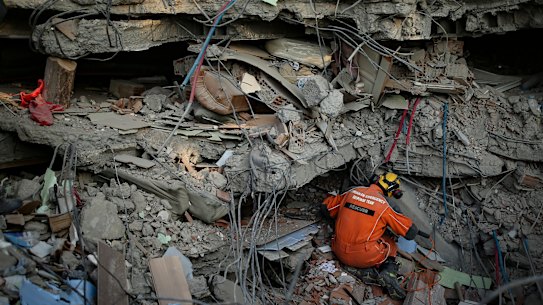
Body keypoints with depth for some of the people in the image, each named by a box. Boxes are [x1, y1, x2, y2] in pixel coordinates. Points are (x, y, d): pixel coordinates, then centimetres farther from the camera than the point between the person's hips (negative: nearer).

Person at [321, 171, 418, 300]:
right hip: (364, 257, -4)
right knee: (390, 242, 23)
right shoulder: (384, 206, -9)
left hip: (340, 253, 4)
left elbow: (326, 206, 15)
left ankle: (368, 270, 2)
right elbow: (411, 232, -4)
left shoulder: (352, 192, 2)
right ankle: (388, 271, -3)